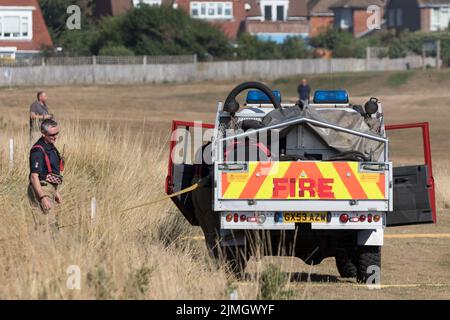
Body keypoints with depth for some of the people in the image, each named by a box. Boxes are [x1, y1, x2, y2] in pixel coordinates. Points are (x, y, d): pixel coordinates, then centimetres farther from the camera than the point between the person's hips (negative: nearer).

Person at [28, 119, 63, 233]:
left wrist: (56, 191, 25)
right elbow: (34, 176, -23)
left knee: (54, 225, 15)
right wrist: (43, 197, -27)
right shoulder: (38, 150, -19)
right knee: (45, 228, -13)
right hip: (41, 190, -10)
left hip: (50, 189, 10)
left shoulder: (51, 147, 12)